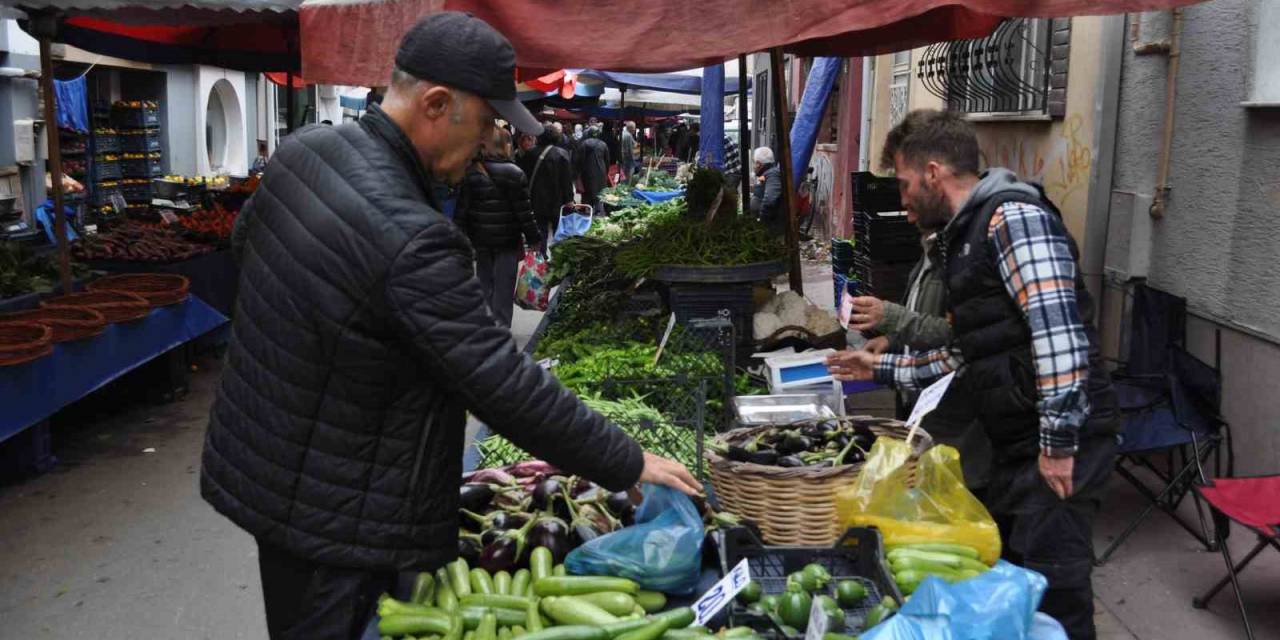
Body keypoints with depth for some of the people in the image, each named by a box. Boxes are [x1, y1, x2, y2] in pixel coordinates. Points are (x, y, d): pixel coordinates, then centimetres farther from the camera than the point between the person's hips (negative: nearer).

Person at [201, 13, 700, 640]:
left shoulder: (303, 149, -5)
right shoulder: (411, 239, -32)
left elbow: (243, 238, 16)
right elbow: (507, 387, -28)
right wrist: (630, 465, -17)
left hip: (258, 464, 9)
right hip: (332, 518, -8)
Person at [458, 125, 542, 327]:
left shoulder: (471, 173, 1)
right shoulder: (514, 174, -10)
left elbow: (463, 210, 2)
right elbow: (524, 211, -11)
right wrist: (533, 239, -3)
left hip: (481, 241, 4)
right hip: (508, 241, -4)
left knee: (485, 283, 15)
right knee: (503, 286, 4)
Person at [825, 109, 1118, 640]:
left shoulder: (1013, 216, -14)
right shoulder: (965, 235, 16)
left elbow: (1058, 333, -23)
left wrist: (1058, 443, -24)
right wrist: (883, 368, 22)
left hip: (1058, 439, -10)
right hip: (1017, 438, 10)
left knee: (1051, 590, -5)